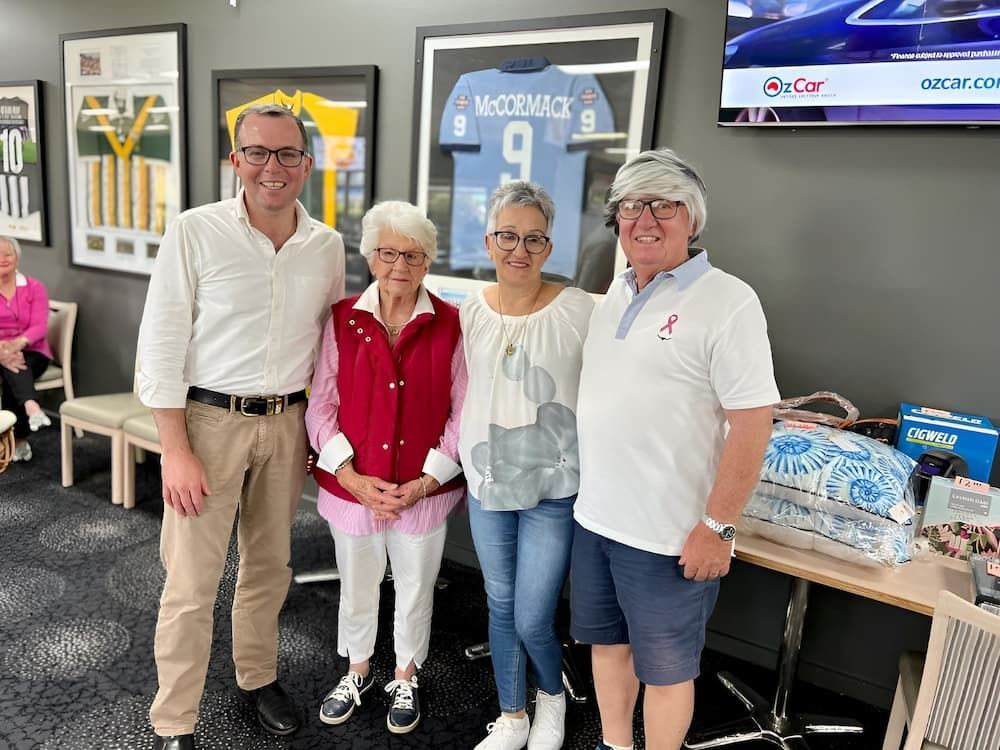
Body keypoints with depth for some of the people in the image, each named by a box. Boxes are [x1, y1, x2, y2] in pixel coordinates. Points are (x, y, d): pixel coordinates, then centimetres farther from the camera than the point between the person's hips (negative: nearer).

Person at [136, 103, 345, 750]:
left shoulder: (327, 246, 3)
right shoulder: (195, 232, -9)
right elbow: (161, 345, -9)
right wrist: (176, 451, -12)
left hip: (287, 423, 4)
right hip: (210, 419, -3)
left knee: (270, 564, 17)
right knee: (193, 580, 2)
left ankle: (259, 678, 40)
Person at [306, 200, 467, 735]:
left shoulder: (450, 326, -8)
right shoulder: (343, 319, -5)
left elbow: (462, 414, -6)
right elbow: (320, 406, -5)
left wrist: (425, 482, -13)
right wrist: (354, 479, -13)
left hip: (424, 491, -1)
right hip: (352, 489, 1)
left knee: (415, 592, 17)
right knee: (356, 591, 21)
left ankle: (405, 679, 44)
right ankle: (358, 670, 49)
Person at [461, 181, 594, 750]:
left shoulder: (579, 310, -11)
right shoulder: (470, 313, 0)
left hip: (554, 489, -3)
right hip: (488, 484, 4)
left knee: (533, 620, 2)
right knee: (501, 608, 17)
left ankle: (552, 695, 38)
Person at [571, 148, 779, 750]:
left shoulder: (727, 302, -14)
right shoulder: (615, 296, 8)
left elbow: (753, 423, -17)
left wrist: (717, 527, -17)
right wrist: (591, 495, 15)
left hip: (669, 536, -7)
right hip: (594, 517, 7)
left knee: (665, 669, 11)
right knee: (607, 641, 22)